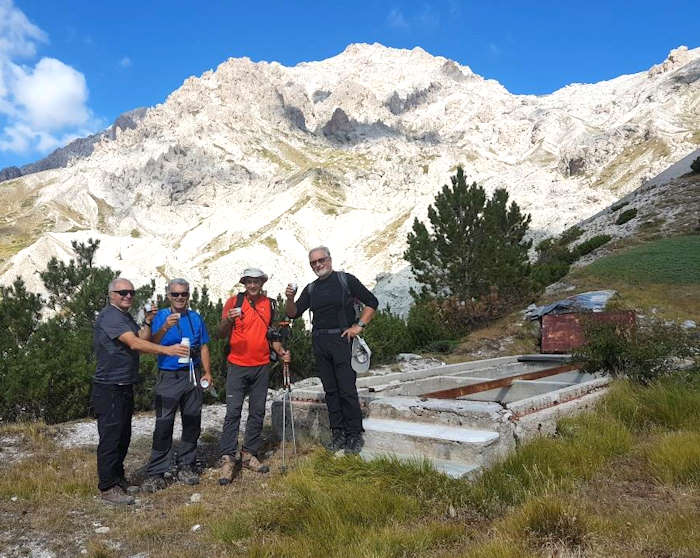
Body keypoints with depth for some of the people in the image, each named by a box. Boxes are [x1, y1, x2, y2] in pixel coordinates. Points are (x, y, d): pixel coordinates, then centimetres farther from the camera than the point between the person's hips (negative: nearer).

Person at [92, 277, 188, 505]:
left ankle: (118, 478, 31)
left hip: (125, 387, 10)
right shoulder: (109, 316, -17)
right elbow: (134, 343, -28)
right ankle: (108, 488, 6)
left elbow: (141, 339, 7)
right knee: (110, 436, -3)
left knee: (123, 435, 17)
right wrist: (167, 350, -35)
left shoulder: (126, 316, 16)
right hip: (109, 388, -10)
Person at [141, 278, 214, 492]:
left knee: (192, 423, 9)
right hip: (169, 377, -4)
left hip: (193, 377, 4)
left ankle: (186, 467, 21)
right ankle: (156, 473, 3)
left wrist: (207, 372, 5)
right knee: (163, 425, -6)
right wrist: (165, 328, -32)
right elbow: (152, 344, -15)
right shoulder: (161, 317, 0)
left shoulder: (196, 318, 11)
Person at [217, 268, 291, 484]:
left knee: (257, 412, 7)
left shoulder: (269, 304, 9)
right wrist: (228, 319, -26)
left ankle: (249, 454, 18)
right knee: (233, 412, -6)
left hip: (261, 367, 4)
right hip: (237, 366, -4)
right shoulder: (234, 301, -2)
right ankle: (228, 459, -1)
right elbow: (221, 334, -5)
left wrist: (281, 352, 1)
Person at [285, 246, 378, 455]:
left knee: (347, 389, -7)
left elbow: (371, 302, 2)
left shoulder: (346, 280, 2)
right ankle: (338, 433, 16)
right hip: (319, 342, 5)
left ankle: (354, 434, 3)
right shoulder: (311, 289, 15)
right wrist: (290, 299, -10)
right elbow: (293, 313, 10)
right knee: (330, 390, 8)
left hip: (341, 339, -5)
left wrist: (359, 326, -7)